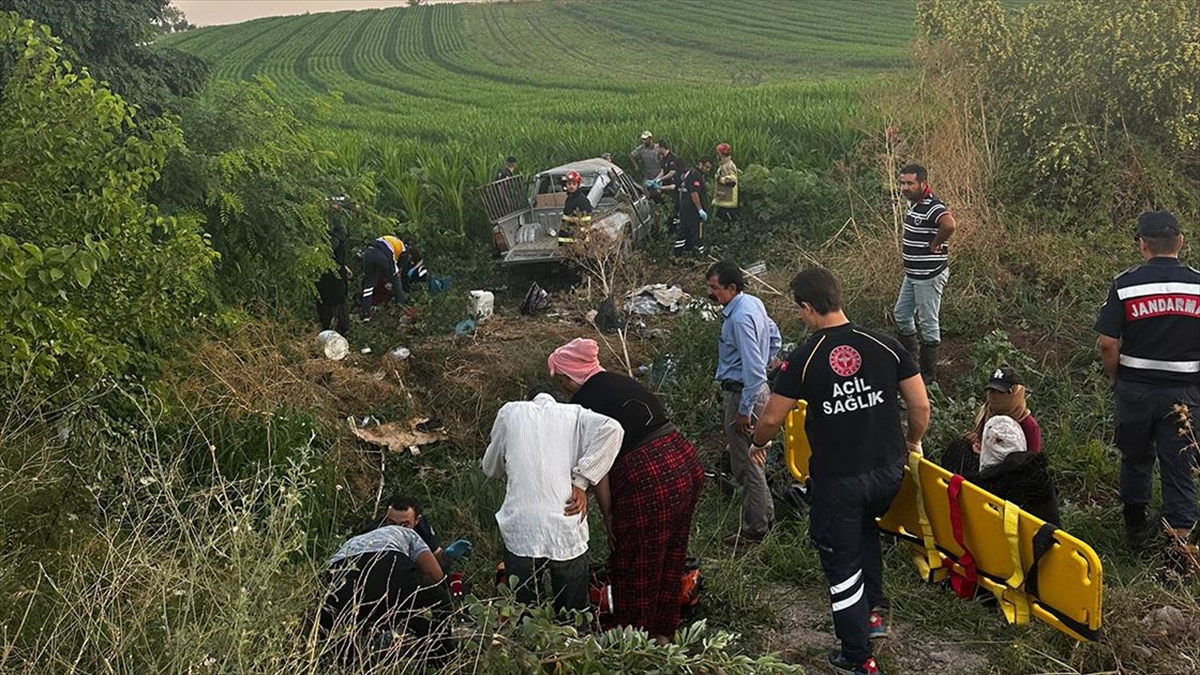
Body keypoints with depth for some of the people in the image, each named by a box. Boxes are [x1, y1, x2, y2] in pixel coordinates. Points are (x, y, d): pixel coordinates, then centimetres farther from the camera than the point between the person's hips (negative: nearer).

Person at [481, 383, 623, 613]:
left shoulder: (510, 412, 12)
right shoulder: (574, 414, 11)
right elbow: (611, 429, -9)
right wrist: (580, 482, -6)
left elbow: (491, 468, 20)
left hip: (521, 533, 0)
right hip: (567, 533, 0)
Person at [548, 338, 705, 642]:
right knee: (670, 559, 23)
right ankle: (663, 633, 39)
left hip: (649, 480, -8)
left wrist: (608, 515, 3)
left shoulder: (584, 404, -5)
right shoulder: (624, 382, 16)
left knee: (635, 570, 13)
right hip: (687, 464, 8)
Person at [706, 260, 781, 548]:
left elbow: (753, 370, -28)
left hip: (743, 393, -11)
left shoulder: (740, 318, -26)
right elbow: (774, 336, 21)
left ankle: (755, 531, 12)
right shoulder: (754, 303, 5)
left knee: (746, 465, 1)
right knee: (749, 460, 23)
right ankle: (766, 515, 36)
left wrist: (744, 411, -22)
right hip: (756, 388, 11)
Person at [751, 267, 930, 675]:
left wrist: (758, 445, 17)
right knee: (865, 527, 35)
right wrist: (912, 443, 18)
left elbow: (772, 418, -5)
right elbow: (921, 405, -1)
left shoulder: (803, 360, -12)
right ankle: (874, 609, 28)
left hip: (837, 480, -4)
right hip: (889, 471, 4)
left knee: (842, 564, 13)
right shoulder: (885, 346, -5)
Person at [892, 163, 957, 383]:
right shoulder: (914, 203, 7)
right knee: (901, 315, 20)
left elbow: (950, 224, -44)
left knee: (928, 324, 1)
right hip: (912, 274, 10)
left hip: (929, 276, -10)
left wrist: (935, 244, -27)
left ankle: (929, 375, 13)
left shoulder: (932, 206, -23)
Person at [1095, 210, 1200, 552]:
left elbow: (1107, 344, -12)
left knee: (1136, 460, 19)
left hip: (1134, 390, 0)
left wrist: (1116, 379, 6)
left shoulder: (1125, 284, -10)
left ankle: (1136, 528, 34)